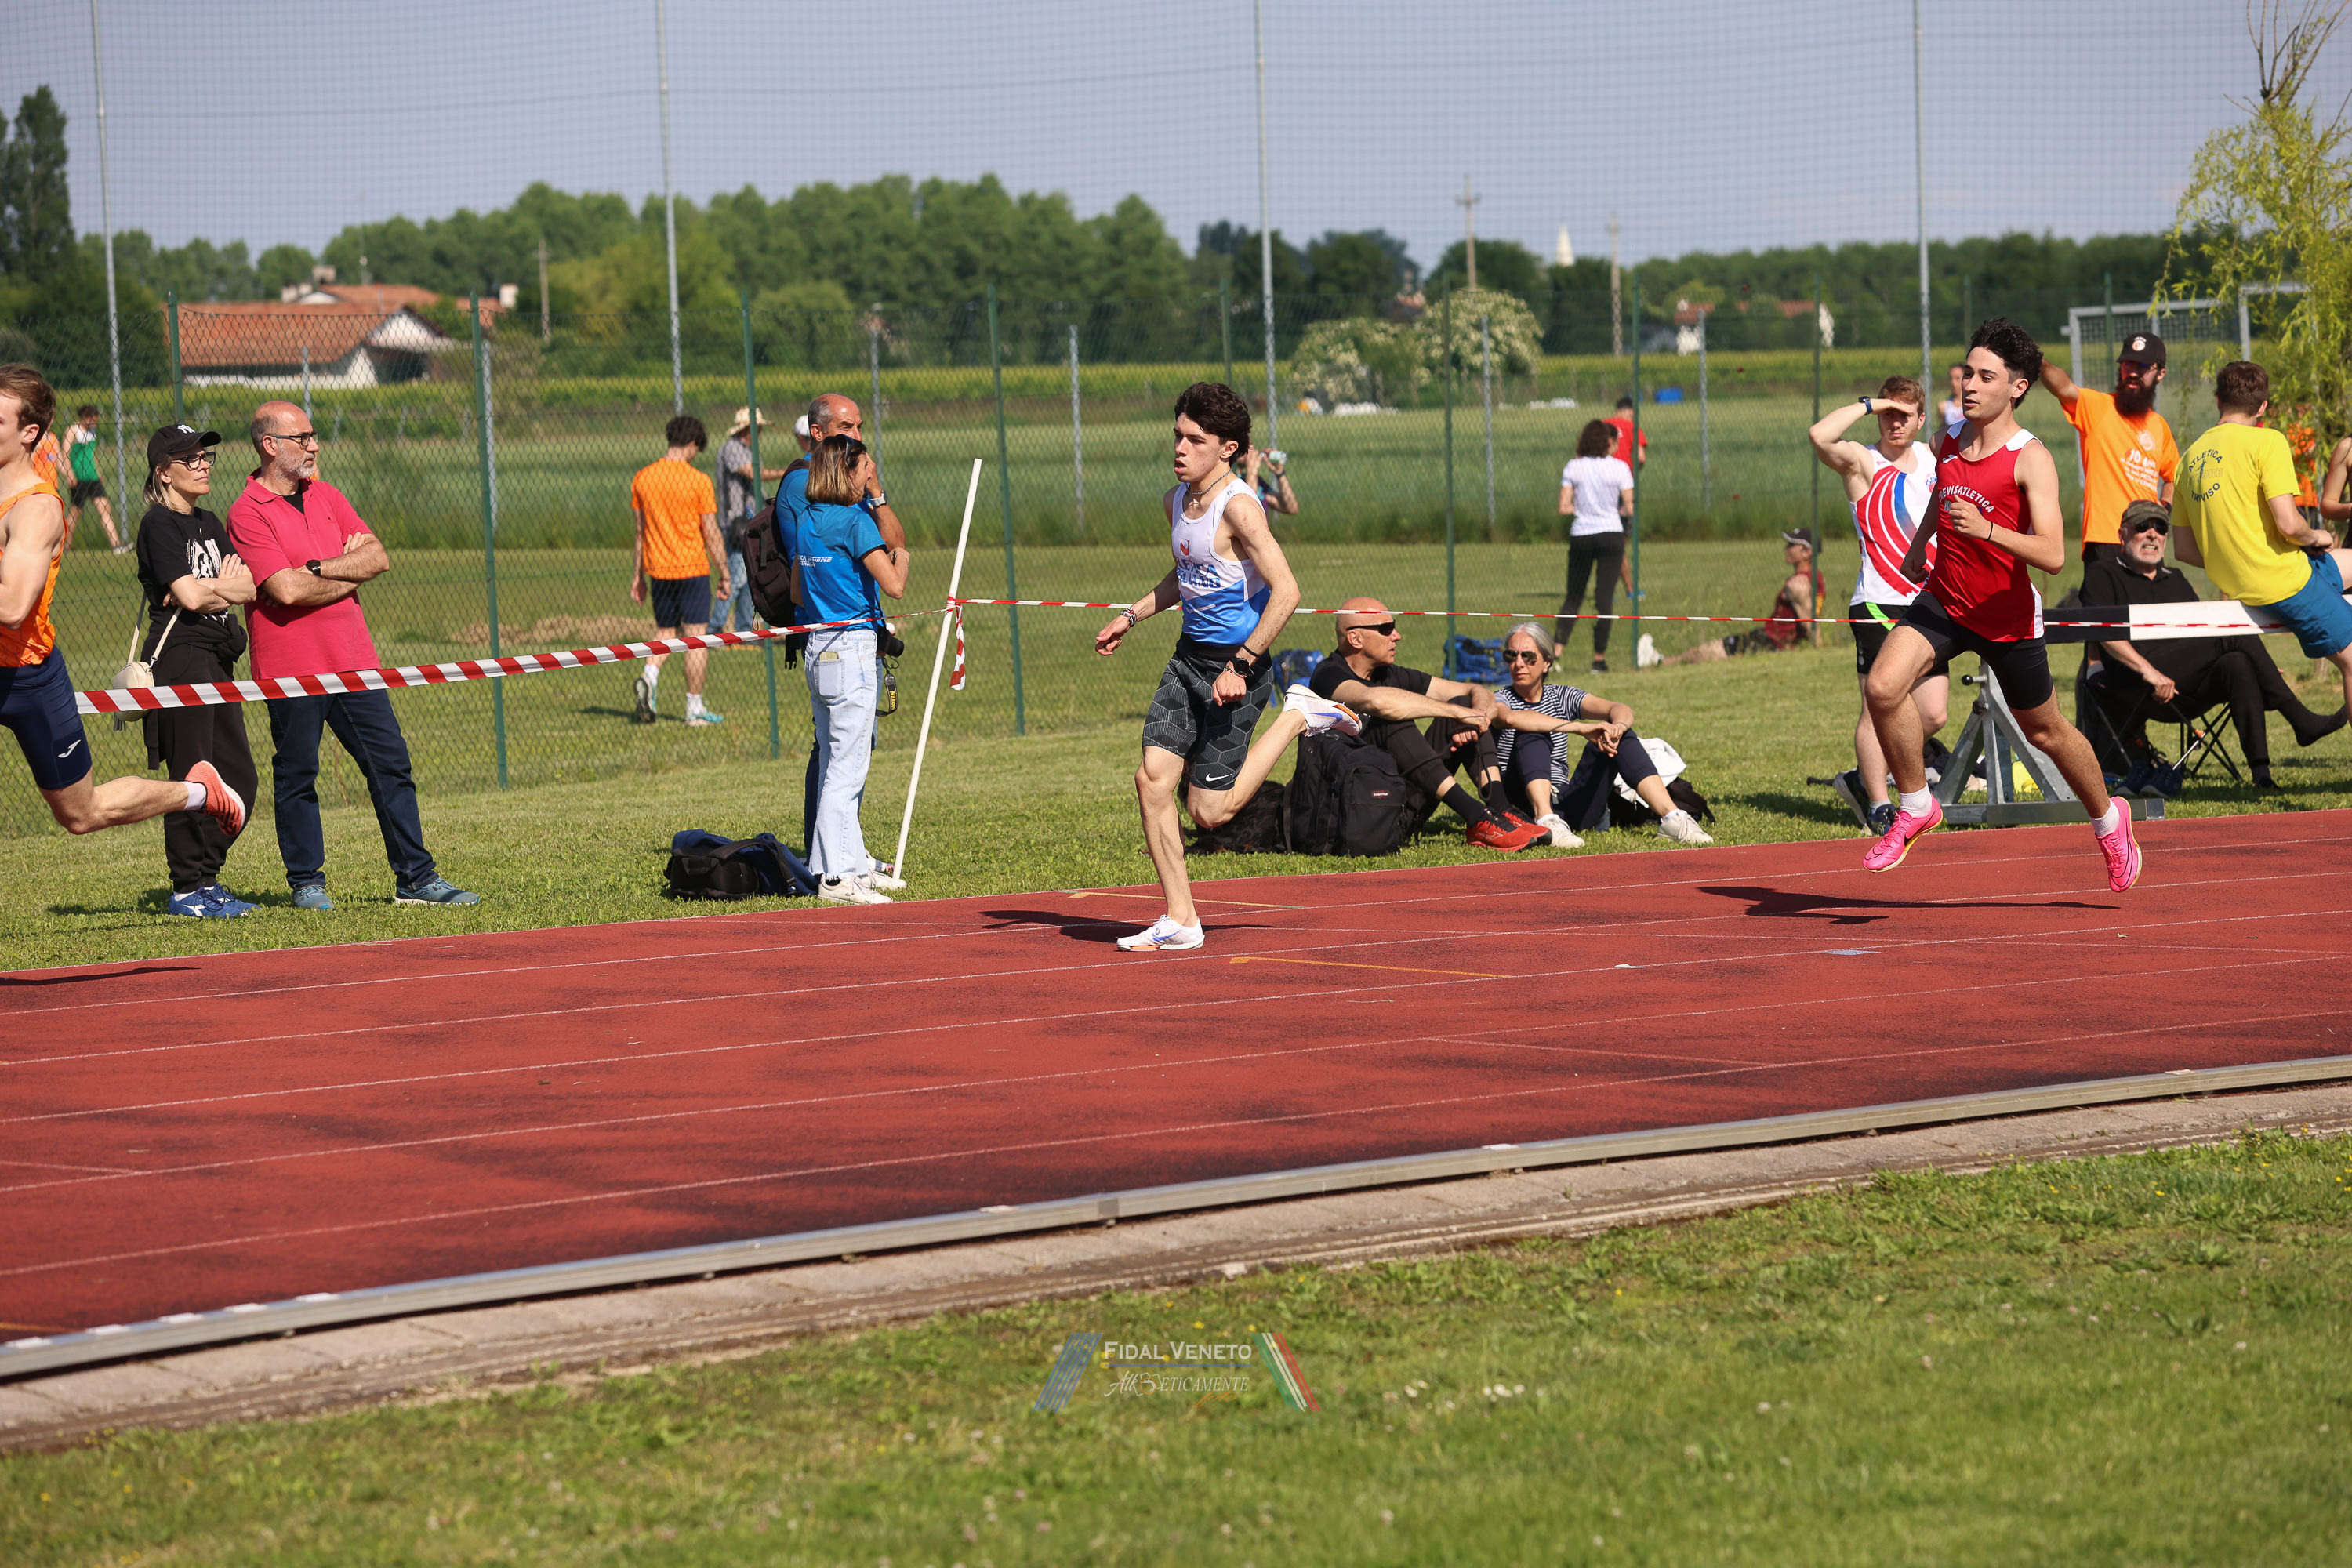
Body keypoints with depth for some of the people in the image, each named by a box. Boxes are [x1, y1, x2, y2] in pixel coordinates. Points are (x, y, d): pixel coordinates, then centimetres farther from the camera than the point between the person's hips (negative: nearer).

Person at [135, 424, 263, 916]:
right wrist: (226, 587, 2)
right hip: (180, 657, -9)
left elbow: (250, 588, 8)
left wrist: (210, 589, -10)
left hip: (217, 658, 9)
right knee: (193, 777, -7)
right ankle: (188, 890, -2)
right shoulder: (160, 524, -8)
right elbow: (189, 596, -16)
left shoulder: (210, 524, 18)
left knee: (239, 778, 8)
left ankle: (207, 878, 17)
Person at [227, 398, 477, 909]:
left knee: (391, 763, 5)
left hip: (352, 657, 6)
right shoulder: (248, 513, -8)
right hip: (291, 669, -6)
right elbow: (287, 590, -18)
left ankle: (416, 877, 10)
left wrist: (319, 568, -10)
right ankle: (306, 882, 13)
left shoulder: (326, 497, 14)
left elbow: (378, 557, 5)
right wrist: (351, 570, -4)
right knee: (297, 776, 2)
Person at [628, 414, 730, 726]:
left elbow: (639, 533, 8)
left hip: (658, 570, 4)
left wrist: (636, 577, 14)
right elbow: (712, 534, -8)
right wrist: (724, 576, 1)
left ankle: (649, 676, -11)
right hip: (692, 569, -4)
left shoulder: (642, 478, 2)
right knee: (695, 638, 2)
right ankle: (695, 709, 5)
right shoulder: (698, 481, -11)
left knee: (665, 633, 17)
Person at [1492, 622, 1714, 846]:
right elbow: (1511, 718, -25)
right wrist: (1581, 728, -32)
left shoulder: (1562, 697, 13)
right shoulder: (1499, 699, 2)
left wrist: (1619, 726, -30)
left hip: (1568, 809, 4)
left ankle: (1670, 817, -24)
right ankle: (1545, 821, -45)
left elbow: (1621, 710, -4)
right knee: (1532, 733, -24)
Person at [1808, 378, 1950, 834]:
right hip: (1879, 605, -7)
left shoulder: (1932, 457, 16)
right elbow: (1820, 436, -25)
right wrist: (1868, 404, -14)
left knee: (1933, 714, 3)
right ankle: (1879, 807, -3)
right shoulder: (1862, 462, -4)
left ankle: (1863, 780, 20)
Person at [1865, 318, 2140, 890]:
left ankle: (2108, 821, 41)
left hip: (2007, 617, -4)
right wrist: (1918, 545, 21)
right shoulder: (1948, 442, 0)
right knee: (1884, 685, -22)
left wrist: (1987, 529, -41)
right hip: (1943, 601, 4)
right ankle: (1916, 807, -2)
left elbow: (2052, 554, -28)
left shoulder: (2030, 459, -19)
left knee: (2044, 730, 14)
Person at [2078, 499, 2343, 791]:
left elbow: (2202, 634, 27)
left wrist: (2262, 670, 10)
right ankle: (2300, 720, -24)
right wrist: (2147, 671, -20)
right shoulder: (2102, 575, 11)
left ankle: (2260, 769, -41)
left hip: (2186, 693, 6)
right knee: (2236, 634, -21)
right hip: (2131, 687, -6)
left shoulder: (2176, 582, 31)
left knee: (2238, 663, -30)